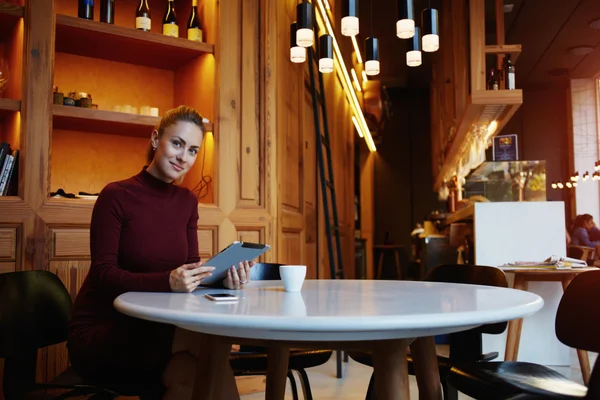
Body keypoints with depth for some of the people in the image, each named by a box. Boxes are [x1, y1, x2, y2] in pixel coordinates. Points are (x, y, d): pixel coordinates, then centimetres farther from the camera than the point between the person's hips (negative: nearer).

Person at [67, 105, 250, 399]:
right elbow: (104, 274, -17)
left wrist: (223, 277, -21)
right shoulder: (116, 196, -12)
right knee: (196, 341, -31)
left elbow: (192, 268, 1)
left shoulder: (187, 201, 6)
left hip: (151, 327, 5)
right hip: (98, 332, -5)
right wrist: (167, 282, -33)